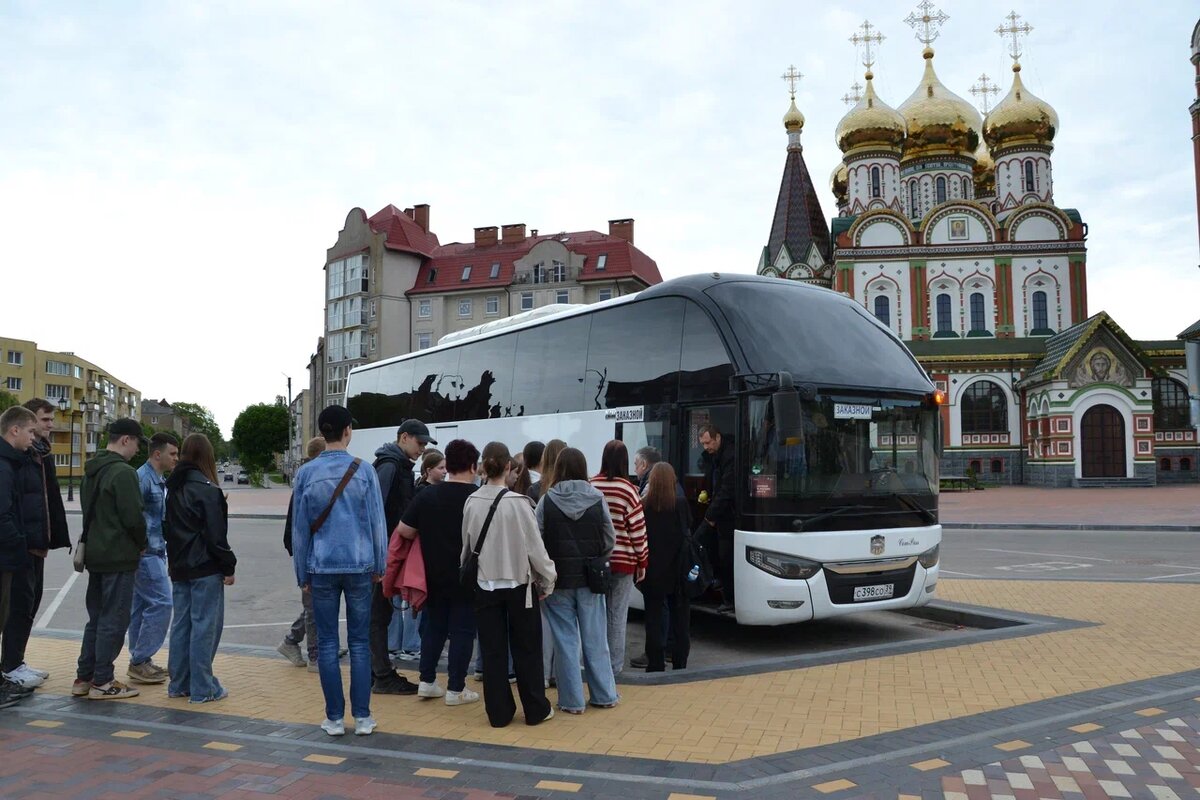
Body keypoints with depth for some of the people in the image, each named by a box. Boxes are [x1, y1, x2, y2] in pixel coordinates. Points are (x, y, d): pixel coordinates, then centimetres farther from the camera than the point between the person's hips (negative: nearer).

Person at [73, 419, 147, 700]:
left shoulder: (91, 471, 12)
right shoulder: (123, 472, -18)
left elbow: (89, 511, 18)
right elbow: (133, 517, -20)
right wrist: (141, 545, -4)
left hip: (94, 554, 9)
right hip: (119, 557, -9)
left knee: (97, 618, 17)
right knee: (113, 621, 0)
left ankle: (83, 677, 22)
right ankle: (102, 682, 5)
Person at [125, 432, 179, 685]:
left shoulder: (159, 480, 15)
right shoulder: (143, 478, -15)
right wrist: (140, 546, -19)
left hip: (154, 553, 10)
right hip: (147, 553, -10)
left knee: (142, 606, 13)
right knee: (160, 603, -10)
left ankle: (140, 661, 20)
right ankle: (140, 661, -2)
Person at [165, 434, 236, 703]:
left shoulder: (174, 488, 10)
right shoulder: (208, 490, -15)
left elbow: (169, 527, 16)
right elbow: (216, 535, -16)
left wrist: (176, 558, 19)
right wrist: (229, 566, -8)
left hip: (179, 567, 8)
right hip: (205, 569, -8)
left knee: (181, 624, 14)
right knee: (205, 626, -2)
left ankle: (179, 684, 21)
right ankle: (203, 688, 2)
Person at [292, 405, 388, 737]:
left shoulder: (306, 473, -1)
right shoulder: (364, 472, -4)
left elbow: (299, 527, 2)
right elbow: (377, 522, -2)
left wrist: (303, 574, 11)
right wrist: (378, 567, 8)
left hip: (322, 567, 1)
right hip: (359, 565, 0)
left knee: (327, 643, 8)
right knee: (359, 642, 7)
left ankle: (335, 718, 12)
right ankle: (362, 716, 11)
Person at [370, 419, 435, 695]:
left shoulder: (400, 467, 15)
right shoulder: (389, 466, -15)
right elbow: (377, 509, -22)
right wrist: (380, 553, -23)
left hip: (391, 551, 10)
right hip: (384, 551, -10)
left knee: (379, 611, 15)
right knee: (380, 613, -2)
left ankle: (378, 671, 24)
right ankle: (383, 676, 5)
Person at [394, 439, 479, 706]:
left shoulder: (427, 494, -4)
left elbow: (404, 530, -4)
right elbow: (489, 537, -11)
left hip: (434, 575, 4)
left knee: (433, 626, 18)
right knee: (462, 631, 5)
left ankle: (427, 681, 21)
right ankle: (456, 689, 9)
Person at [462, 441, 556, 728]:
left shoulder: (472, 503, -5)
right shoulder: (518, 502, -16)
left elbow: (466, 546, 3)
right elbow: (534, 546, -11)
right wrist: (547, 579, 2)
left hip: (485, 585, 3)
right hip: (519, 584, -3)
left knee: (493, 651, 9)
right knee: (526, 649, 9)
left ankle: (499, 712, 15)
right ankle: (536, 709, 17)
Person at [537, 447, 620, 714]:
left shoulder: (547, 501, -9)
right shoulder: (597, 498, -5)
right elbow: (610, 540, -2)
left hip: (559, 579, -1)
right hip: (590, 580, 1)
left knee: (565, 641, 7)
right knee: (595, 639, 12)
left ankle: (572, 700, 11)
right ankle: (604, 695, 20)